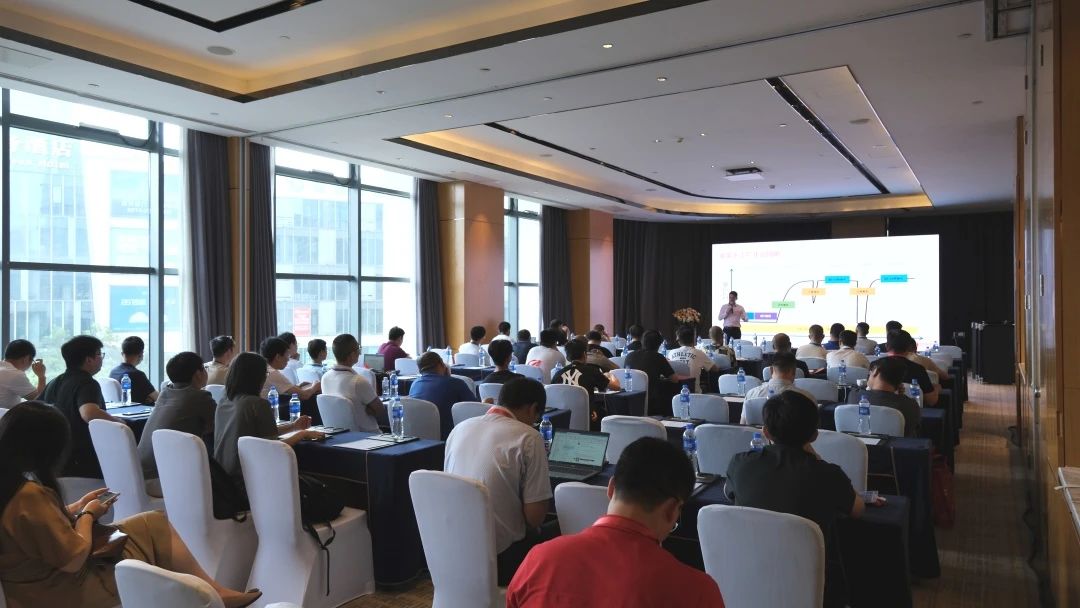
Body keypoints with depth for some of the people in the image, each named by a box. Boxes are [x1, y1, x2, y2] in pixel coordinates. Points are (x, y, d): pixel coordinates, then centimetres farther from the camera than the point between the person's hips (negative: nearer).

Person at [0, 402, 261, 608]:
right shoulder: (29, 495, -30)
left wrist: (74, 508, 6)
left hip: (44, 577, 9)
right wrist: (87, 515, -10)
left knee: (153, 524, 9)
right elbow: (74, 560, -25)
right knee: (155, 527, -1)